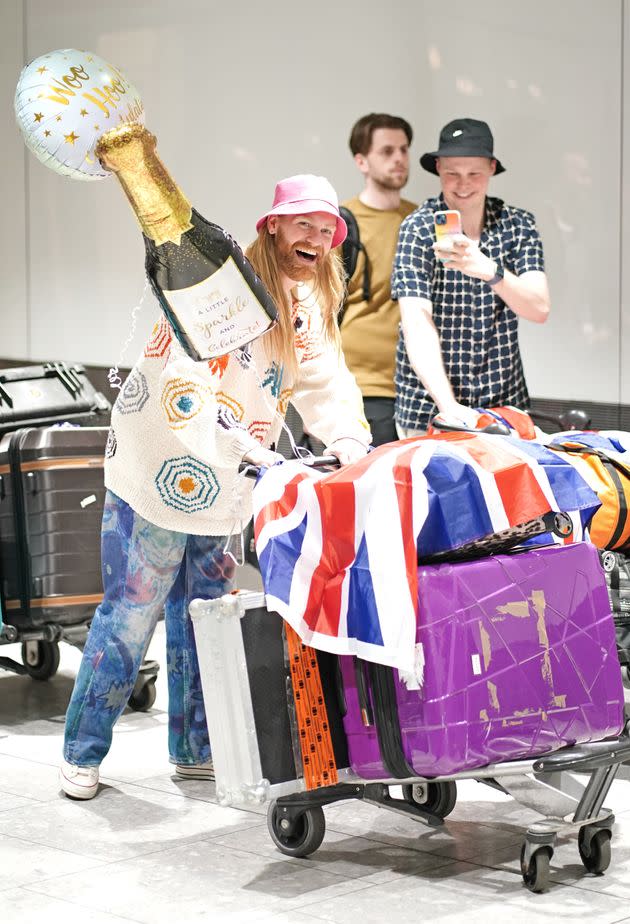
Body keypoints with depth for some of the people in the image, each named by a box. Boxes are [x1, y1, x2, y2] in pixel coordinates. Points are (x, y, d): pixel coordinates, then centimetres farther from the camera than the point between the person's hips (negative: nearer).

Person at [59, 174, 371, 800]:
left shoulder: (308, 310, 9)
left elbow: (327, 384, -1)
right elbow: (185, 384, -26)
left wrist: (348, 439, -22)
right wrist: (239, 444, -38)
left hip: (221, 494, 7)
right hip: (154, 481, -7)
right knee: (128, 618, -1)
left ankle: (195, 749, 26)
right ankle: (83, 752, 12)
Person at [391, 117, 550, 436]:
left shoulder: (518, 225, 1)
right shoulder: (418, 229, -8)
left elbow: (540, 309, -10)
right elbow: (417, 323, -19)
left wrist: (490, 271, -30)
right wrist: (448, 406, -32)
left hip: (505, 404, 3)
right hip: (428, 409, -3)